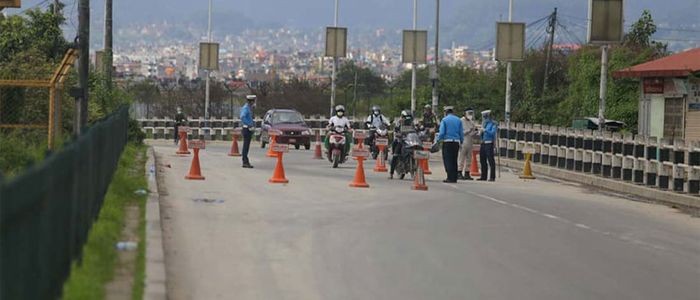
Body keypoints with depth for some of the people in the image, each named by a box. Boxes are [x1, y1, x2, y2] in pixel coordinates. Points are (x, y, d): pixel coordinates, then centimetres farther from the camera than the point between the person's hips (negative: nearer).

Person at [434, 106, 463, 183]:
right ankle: (454, 177, 8)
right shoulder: (458, 120, 10)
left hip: (447, 142, -4)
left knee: (447, 160, -3)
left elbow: (441, 133, -8)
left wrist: (437, 140, 4)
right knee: (454, 160, 10)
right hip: (456, 142, 4)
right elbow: (461, 133, 8)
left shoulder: (444, 120, -1)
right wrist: (461, 141, 17)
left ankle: (450, 178, -10)